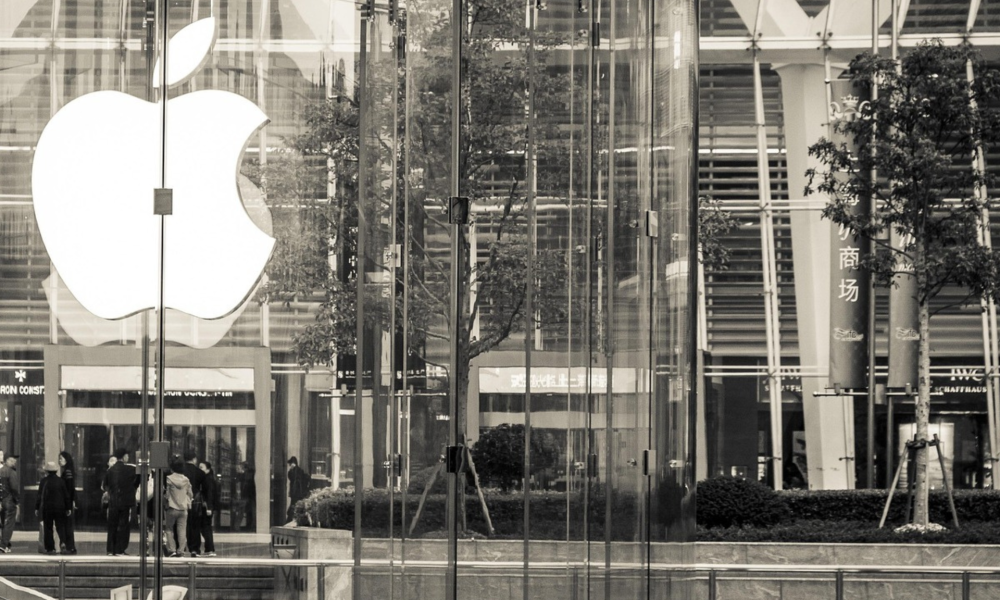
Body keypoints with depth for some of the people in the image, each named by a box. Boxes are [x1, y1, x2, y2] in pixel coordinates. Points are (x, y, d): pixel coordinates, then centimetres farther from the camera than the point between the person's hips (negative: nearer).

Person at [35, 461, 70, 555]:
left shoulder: (44, 481, -4)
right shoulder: (60, 481, 0)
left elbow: (39, 495, -2)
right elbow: (66, 495, 2)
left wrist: (37, 508, 5)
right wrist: (68, 508, 9)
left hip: (46, 508, -1)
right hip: (59, 507, 1)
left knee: (48, 528, 6)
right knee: (60, 526, 5)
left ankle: (50, 548, 3)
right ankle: (63, 542, -20)